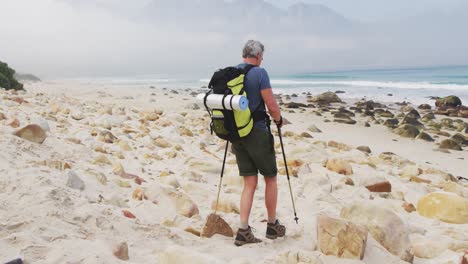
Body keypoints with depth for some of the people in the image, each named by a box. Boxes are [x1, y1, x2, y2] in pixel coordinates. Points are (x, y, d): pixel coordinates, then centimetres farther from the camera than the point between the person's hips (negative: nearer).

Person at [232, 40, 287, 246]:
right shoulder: (260, 73, -11)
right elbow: (271, 106, -14)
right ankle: (272, 226, 23)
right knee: (270, 179, 12)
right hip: (258, 133, -5)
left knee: (250, 183, 10)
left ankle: (243, 231, 3)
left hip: (236, 134, 6)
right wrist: (279, 120, 8)